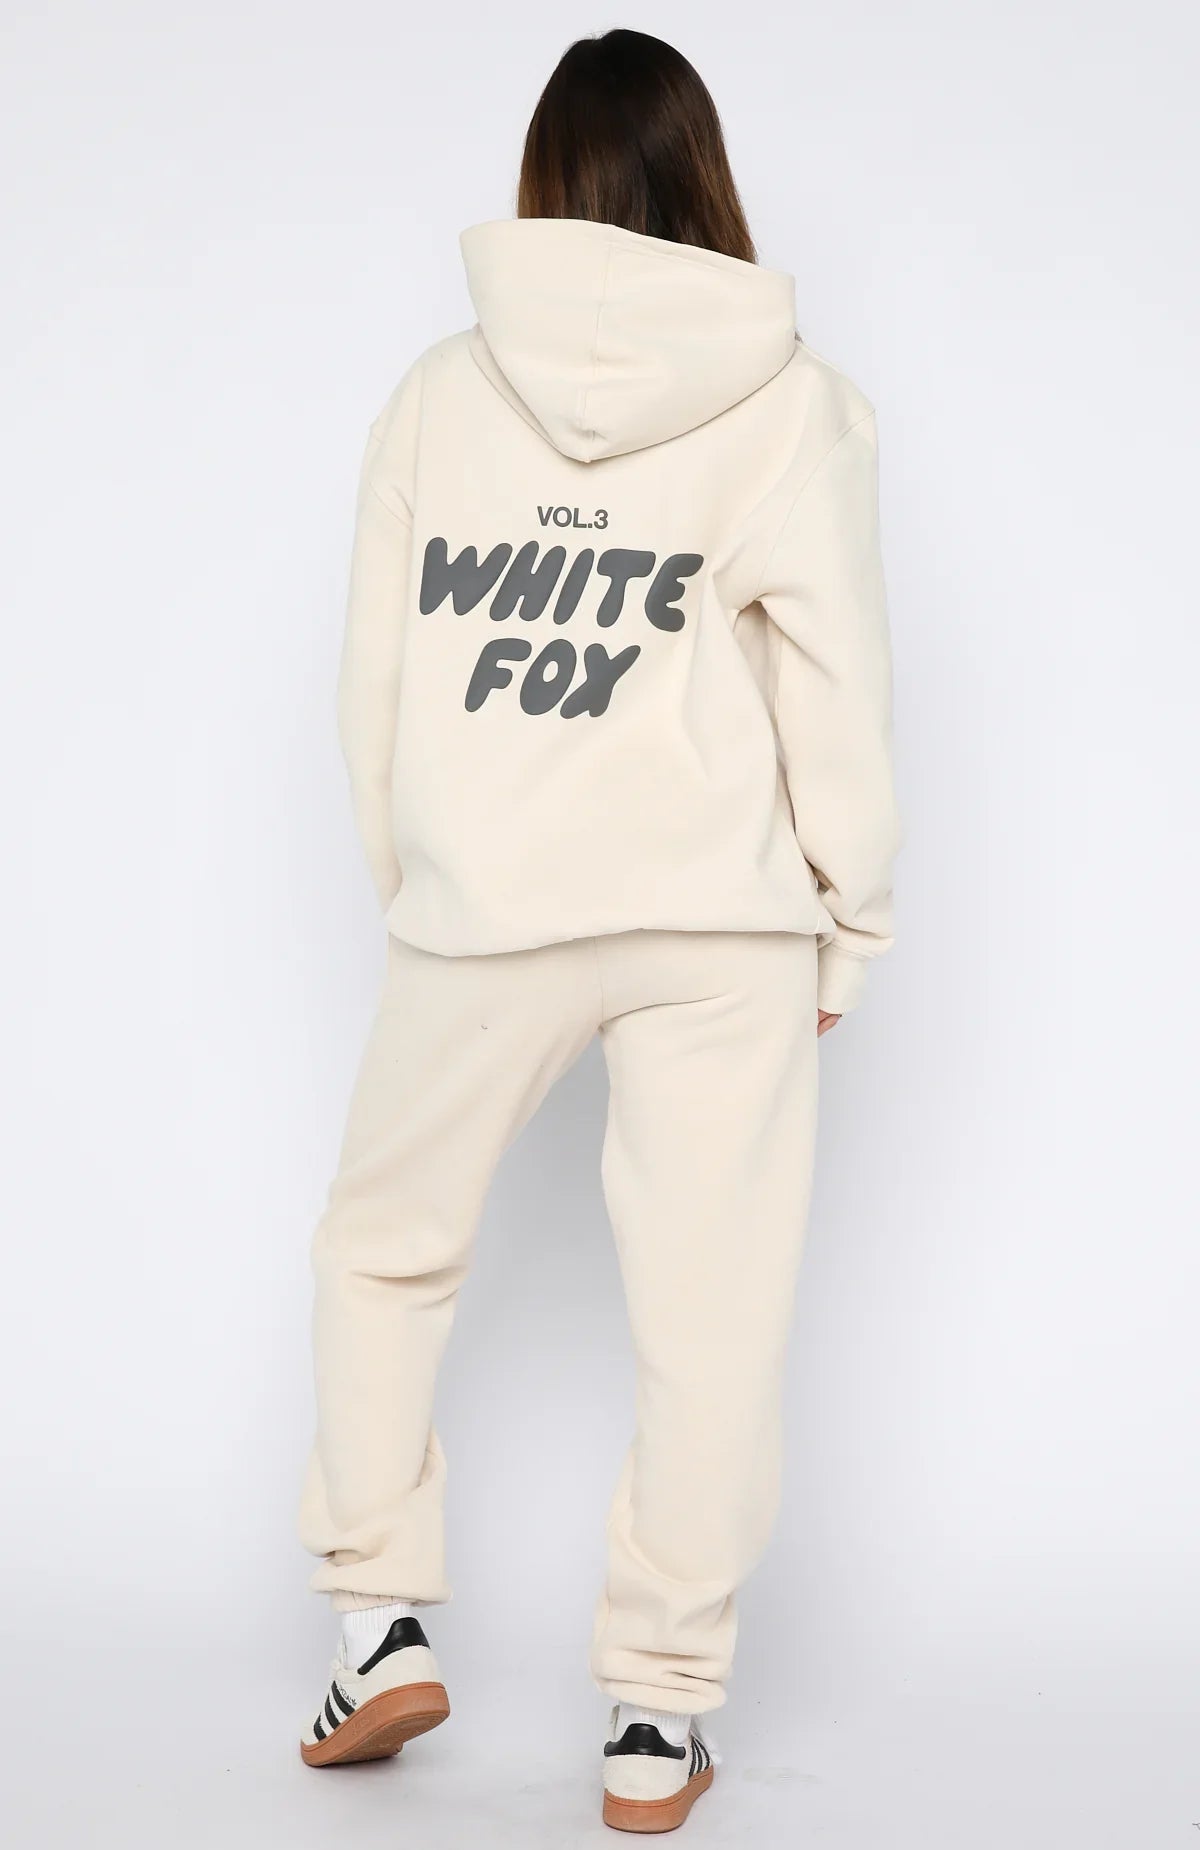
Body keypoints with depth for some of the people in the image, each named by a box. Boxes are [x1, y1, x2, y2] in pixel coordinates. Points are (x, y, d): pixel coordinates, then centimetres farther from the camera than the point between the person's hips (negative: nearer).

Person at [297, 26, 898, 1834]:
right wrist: (852, 914, 5)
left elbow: (374, 679, 4)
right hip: (722, 926, -1)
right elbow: (838, 686, -4)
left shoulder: (440, 393, 3)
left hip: (481, 914, 1)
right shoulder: (791, 399, -2)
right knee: (705, 1313, 6)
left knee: (386, 1247, 21)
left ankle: (383, 1621, 18)